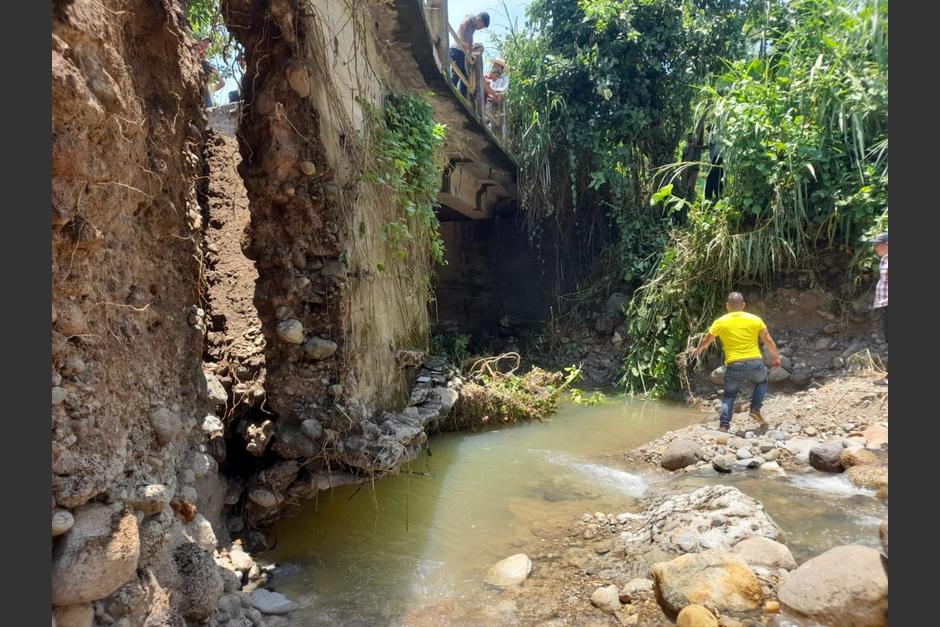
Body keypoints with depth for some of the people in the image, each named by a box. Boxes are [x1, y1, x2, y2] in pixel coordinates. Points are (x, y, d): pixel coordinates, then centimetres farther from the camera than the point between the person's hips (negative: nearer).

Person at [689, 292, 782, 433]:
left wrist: (698, 350, 35)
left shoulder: (720, 322, 3)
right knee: (761, 382, 31)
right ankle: (755, 409, 14)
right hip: (755, 363, 0)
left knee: (729, 395, 14)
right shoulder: (755, 319, 3)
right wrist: (776, 357, 21)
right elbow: (768, 340, 6)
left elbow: (706, 340, 15)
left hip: (734, 366, 0)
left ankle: (723, 426, 4)